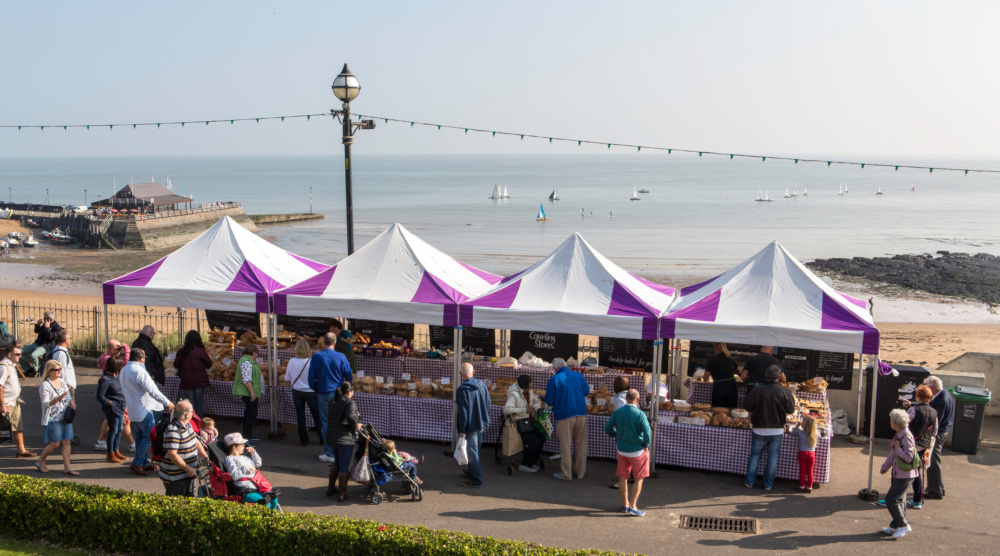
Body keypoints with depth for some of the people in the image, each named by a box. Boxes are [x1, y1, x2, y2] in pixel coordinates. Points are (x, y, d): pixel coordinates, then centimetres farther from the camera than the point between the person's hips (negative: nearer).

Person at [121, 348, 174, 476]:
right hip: (143, 409, -10)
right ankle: (137, 463, -7)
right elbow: (152, 390, -23)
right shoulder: (139, 371, -20)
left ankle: (144, 462, 20)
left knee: (139, 437, 15)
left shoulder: (124, 370, 10)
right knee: (149, 435, -5)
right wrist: (167, 403, -18)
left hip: (132, 410, 10)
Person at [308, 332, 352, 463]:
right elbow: (349, 377, -1)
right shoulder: (341, 357, -6)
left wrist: (316, 391, 15)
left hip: (324, 394, -1)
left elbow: (311, 378, -2)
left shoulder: (316, 357, -7)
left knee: (326, 424, 5)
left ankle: (330, 453, 7)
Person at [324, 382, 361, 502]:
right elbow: (351, 417, -31)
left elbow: (330, 419, 15)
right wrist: (356, 426, -12)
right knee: (344, 466, 3)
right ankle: (342, 493, 9)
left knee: (337, 462, 25)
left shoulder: (334, 403, 12)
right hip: (345, 439, -8)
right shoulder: (350, 403, -13)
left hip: (332, 437, 8)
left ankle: (330, 487, 33)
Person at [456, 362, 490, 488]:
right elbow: (488, 403, 9)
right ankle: (472, 471, 39)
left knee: (472, 452, 2)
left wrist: (462, 430, -13)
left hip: (471, 426, -7)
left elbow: (463, 411, -20)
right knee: (475, 449, 22)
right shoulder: (481, 384, 1)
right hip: (482, 423, 7)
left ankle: (476, 480, 8)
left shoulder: (462, 390, -21)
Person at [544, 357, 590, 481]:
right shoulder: (579, 375, 4)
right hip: (581, 414, 4)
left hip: (564, 416, -4)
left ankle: (566, 474, 11)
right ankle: (581, 472, 22)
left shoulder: (554, 380, -9)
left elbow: (549, 401, -9)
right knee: (581, 444, 13)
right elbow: (587, 392, 17)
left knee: (565, 445, 5)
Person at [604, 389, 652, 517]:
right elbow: (647, 432, -26)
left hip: (621, 450, 4)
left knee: (623, 477, 14)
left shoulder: (617, 412, -6)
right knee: (639, 478, 10)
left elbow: (607, 428, 2)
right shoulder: (640, 414, -19)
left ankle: (625, 504, 26)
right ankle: (632, 506, 6)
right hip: (637, 451, -4)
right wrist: (646, 444, -8)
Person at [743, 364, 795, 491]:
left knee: (755, 455, 15)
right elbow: (791, 410, -2)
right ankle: (768, 485, 19)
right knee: (773, 457, 13)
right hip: (777, 430, 0)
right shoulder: (784, 392, -12)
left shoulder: (757, 391, -14)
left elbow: (748, 407, -6)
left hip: (760, 430, 0)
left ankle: (749, 482, 20)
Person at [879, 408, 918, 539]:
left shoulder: (906, 437, -21)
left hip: (905, 475, -10)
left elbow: (909, 457, -25)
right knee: (898, 500, 15)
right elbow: (893, 454, 21)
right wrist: (885, 466, 26)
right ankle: (896, 526, 24)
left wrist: (897, 448, -18)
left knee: (891, 499, -7)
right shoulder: (899, 435, 9)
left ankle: (903, 525, 3)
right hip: (898, 473, 10)